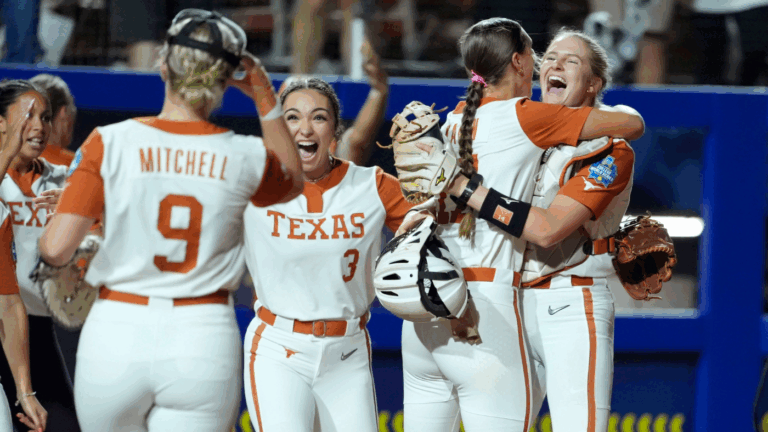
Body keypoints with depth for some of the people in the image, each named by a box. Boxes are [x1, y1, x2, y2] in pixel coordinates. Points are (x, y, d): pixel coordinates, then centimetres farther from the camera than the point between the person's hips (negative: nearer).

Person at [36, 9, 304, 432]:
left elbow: (56, 249, -10)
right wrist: (266, 100, 23)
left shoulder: (110, 143, -6)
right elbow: (294, 181, 26)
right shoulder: (245, 157, 0)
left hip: (116, 333, 0)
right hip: (206, 344, 0)